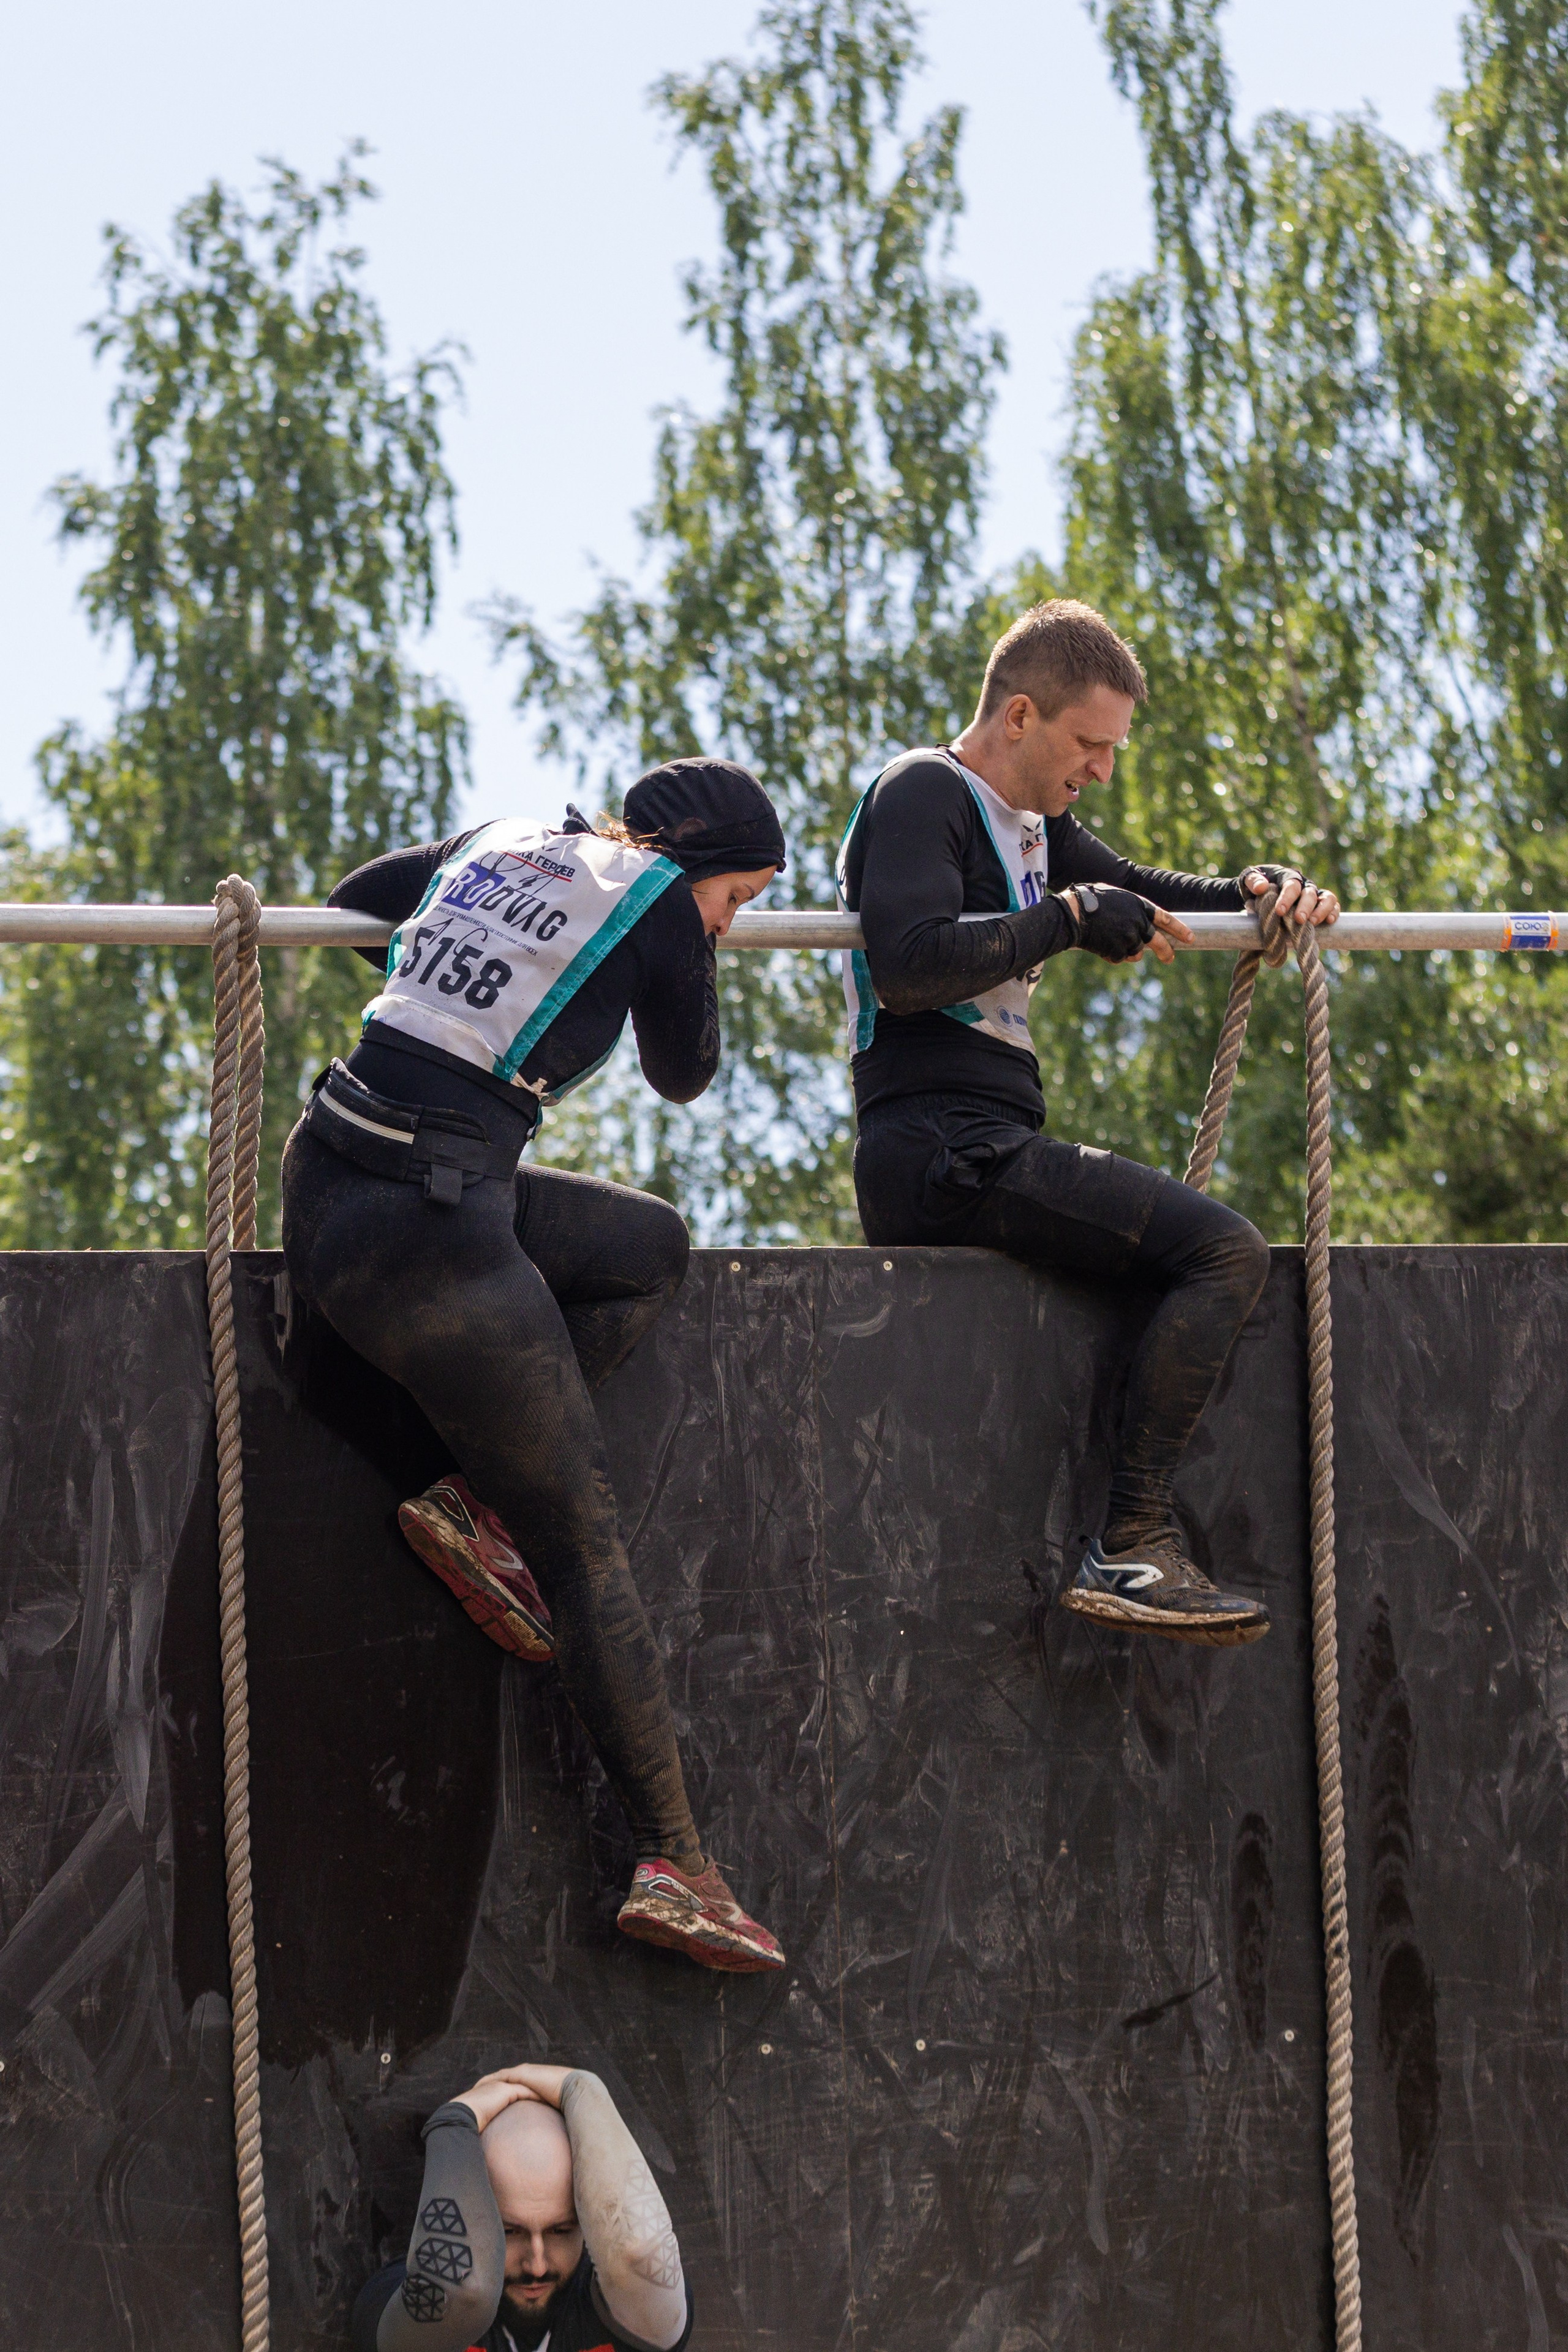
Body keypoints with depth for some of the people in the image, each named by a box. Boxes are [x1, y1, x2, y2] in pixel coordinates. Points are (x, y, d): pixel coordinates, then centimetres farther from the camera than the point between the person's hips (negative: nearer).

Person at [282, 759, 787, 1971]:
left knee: (653, 1246, 24)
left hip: (326, 1174, 8)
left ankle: (473, 1501, 11)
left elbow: (353, 896, 30)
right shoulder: (658, 906, -4)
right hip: (421, 1232, -8)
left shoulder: (499, 843, 16)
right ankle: (675, 1860, 0)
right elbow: (686, 1074, 12)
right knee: (586, 1533, -1)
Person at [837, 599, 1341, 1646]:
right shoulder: (921, 795, -5)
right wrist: (1067, 915, -17)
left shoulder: (1033, 824, 24)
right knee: (1224, 1250, -21)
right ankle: (1130, 1548, -27)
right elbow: (908, 966, -20)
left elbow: (1136, 898, 30)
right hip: (942, 1154, -11)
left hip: (988, 1151, 11)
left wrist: (1260, 891, 10)